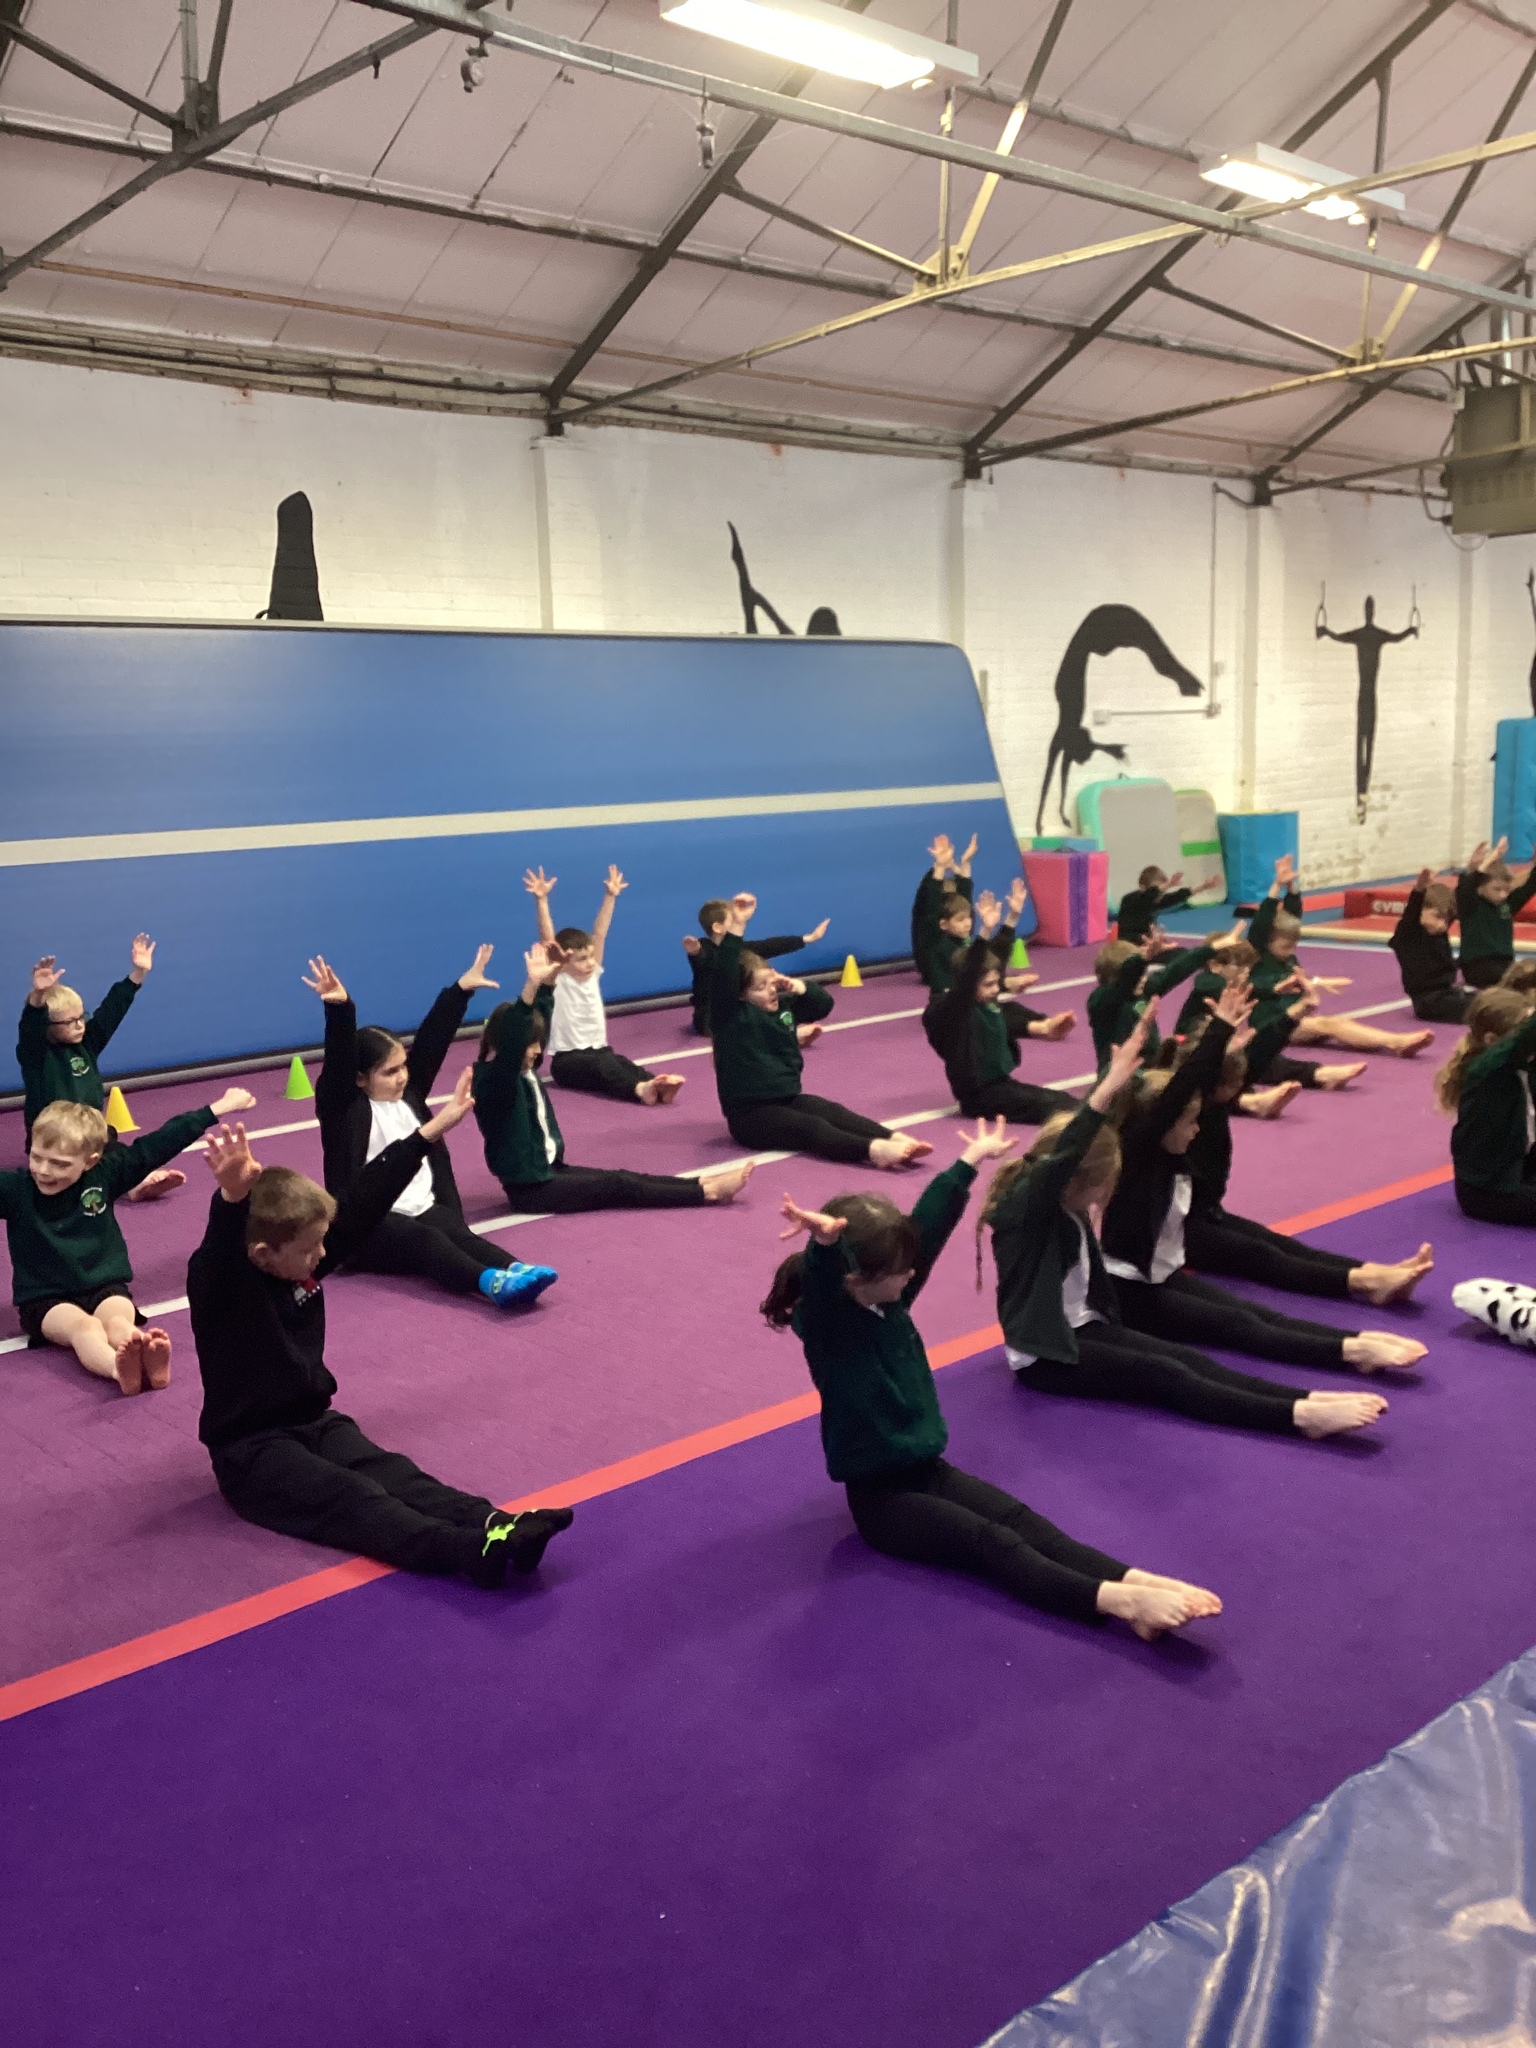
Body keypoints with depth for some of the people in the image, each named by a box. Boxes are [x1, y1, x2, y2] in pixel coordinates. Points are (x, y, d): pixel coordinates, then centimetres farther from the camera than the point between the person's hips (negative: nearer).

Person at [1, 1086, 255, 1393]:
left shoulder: (104, 1175, -4)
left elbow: (157, 1146, -3)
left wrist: (216, 1110, -1)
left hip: (104, 1289, 1)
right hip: (46, 1300, -1)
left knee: (119, 1322, -33)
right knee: (84, 1327, -34)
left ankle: (147, 1361, -67)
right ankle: (120, 1370, -67)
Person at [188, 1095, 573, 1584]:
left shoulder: (303, 1264, 1)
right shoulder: (216, 1286, -18)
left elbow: (365, 1201, 1)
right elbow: (221, 1248, -42)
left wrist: (432, 1130, 1)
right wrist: (233, 1198, -66)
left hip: (314, 1422, 7)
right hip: (250, 1449, -7)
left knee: (390, 1472, -19)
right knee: (349, 1497, -29)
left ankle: (494, 1525, -41)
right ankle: (469, 1549, -51)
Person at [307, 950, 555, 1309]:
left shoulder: (409, 1095, 13)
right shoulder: (344, 1109, -4)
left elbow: (432, 1040, 11)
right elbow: (339, 1060, -21)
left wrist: (462, 989, 9)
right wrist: (339, 1009, -38)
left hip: (425, 1209, 6)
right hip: (369, 1225, -6)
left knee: (457, 1232, -25)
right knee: (426, 1240, -32)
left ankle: (515, 1271, -52)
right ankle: (491, 1282, -57)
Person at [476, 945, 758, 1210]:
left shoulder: (523, 1072, 5)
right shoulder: (492, 1079, -21)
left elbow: (539, 1021, 14)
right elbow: (510, 1040, -40)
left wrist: (547, 981, 1)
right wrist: (532, 985, -51)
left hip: (548, 1171, 9)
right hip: (530, 1188, -9)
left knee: (621, 1177, 1)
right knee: (617, 1186, -8)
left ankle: (701, 1184, -2)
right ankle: (708, 1192, -6)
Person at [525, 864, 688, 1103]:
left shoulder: (592, 974, 8)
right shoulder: (556, 981, -7)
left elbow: (599, 934, 5)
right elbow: (547, 939, -18)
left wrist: (610, 896, 2)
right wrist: (542, 900, -27)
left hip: (599, 1051, 5)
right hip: (568, 1060, -5)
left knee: (623, 1064, -25)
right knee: (601, 1065, -34)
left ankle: (659, 1087, -53)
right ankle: (640, 1089, -60)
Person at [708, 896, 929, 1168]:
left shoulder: (783, 1005, 11)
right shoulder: (730, 1015, -10)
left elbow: (825, 1003, 15)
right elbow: (724, 976, -27)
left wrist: (797, 986, -5)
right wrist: (737, 925, -35)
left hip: (789, 1099, 7)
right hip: (750, 1113, -7)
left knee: (834, 1112, -22)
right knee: (811, 1127, -31)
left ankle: (896, 1142, -45)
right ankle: (874, 1150, -55)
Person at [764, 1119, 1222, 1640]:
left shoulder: (888, 1300, 4)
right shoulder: (825, 1324, -17)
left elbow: (931, 1224, 11)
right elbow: (821, 1280, -42)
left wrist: (971, 1160, 20)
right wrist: (824, 1242, -65)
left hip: (928, 1470, 7)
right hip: (880, 1496, -7)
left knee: (1021, 1520, -17)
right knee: (990, 1541, -26)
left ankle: (1140, 1583, -36)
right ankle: (1119, 1601, -44)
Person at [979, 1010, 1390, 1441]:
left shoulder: (1066, 1207, 7)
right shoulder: (1024, 1206, -18)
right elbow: (1060, 1158, -37)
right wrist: (1108, 1087, -46)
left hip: (1082, 1328, 9)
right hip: (1043, 1356, -9)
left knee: (1185, 1358, -14)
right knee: (1160, 1375, -24)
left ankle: (1307, 1402, -30)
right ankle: (1298, 1416, -36)